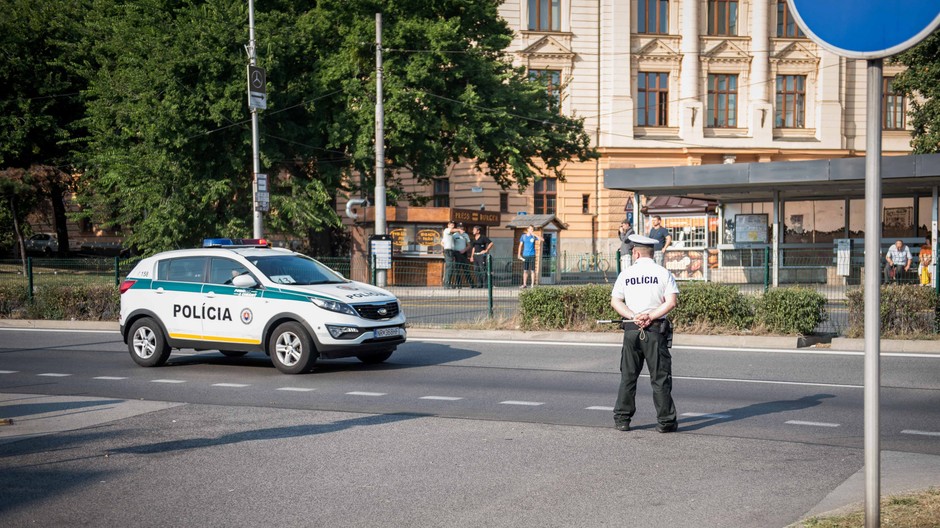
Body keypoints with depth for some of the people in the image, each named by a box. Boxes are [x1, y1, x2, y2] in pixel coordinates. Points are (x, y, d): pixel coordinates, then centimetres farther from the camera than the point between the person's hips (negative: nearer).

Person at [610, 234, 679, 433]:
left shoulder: (625, 274, 7)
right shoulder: (663, 273, 1)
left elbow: (615, 301, 2)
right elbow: (672, 301, -9)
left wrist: (634, 317, -8)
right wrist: (650, 316, -10)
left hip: (631, 330, 2)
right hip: (656, 329, -2)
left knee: (628, 376, 10)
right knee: (660, 377, 2)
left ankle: (622, 419, 11)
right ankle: (665, 421, 3)